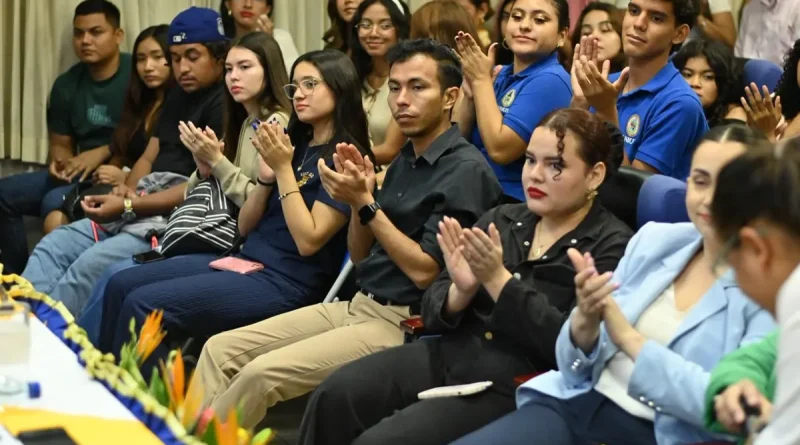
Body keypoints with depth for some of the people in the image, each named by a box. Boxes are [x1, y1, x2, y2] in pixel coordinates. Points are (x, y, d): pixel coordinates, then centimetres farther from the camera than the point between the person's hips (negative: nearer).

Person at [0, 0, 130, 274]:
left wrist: (103, 152, -19)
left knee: (55, 202, -31)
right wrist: (61, 162, -6)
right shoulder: (66, 85, 9)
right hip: (82, 172, 8)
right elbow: (60, 143, 17)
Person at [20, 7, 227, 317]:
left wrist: (128, 206, -18)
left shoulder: (225, 105, -10)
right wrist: (126, 192, -3)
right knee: (52, 248, -4)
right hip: (139, 208, 10)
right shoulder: (178, 96, 19)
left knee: (91, 265, -26)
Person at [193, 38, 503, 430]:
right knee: (220, 351, -3)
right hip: (357, 305, 9)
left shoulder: (465, 171, -13)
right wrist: (358, 199, -2)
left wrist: (366, 203, -15)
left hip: (402, 325, -9)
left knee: (262, 373, -24)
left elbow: (424, 271, -18)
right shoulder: (404, 160, 14)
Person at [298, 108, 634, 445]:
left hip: (516, 387, -6)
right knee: (334, 396, -18)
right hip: (449, 355, 6)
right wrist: (461, 291, -12)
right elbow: (434, 311, 12)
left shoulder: (612, 247, -4)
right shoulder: (502, 220, 13)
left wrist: (497, 279, -19)